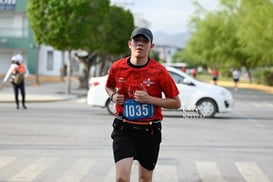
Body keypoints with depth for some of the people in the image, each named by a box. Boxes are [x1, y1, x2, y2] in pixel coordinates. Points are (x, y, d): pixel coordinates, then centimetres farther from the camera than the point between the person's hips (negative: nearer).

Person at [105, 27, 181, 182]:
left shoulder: (159, 71, -8)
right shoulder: (117, 67, -1)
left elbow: (176, 103, -4)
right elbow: (109, 86, 22)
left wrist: (149, 99, -17)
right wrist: (114, 96, -1)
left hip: (149, 132, 0)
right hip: (123, 129, 0)